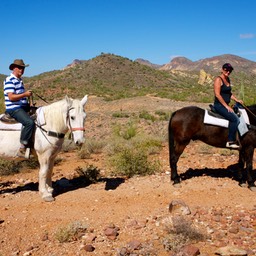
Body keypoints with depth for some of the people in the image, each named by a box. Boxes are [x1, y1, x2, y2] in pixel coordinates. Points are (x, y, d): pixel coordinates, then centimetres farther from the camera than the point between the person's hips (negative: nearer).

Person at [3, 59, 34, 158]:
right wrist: (25, 94, -28)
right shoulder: (9, 80, -10)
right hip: (14, 109, -10)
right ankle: (22, 149, -25)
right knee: (30, 122, -31)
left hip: (23, 107, 10)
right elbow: (11, 97, -20)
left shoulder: (19, 80, 19)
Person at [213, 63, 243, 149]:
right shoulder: (218, 79, -11)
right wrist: (227, 106, -19)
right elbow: (217, 94, -19)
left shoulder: (228, 79, 15)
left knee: (237, 119, 7)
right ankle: (230, 141, -18)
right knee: (234, 119, -22)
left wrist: (237, 100, 10)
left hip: (225, 105, 9)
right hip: (219, 105, -9)